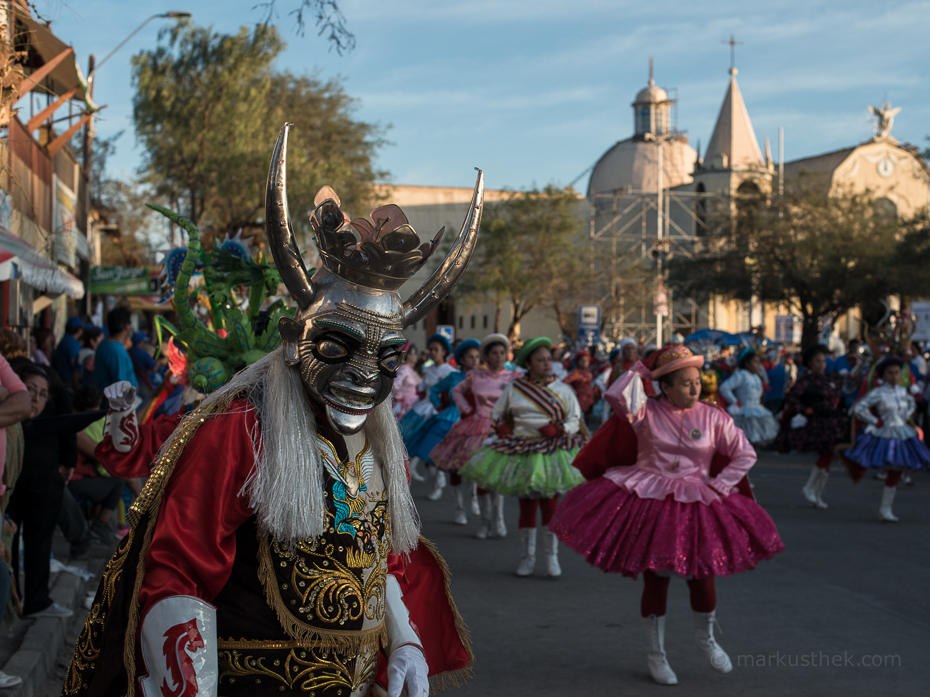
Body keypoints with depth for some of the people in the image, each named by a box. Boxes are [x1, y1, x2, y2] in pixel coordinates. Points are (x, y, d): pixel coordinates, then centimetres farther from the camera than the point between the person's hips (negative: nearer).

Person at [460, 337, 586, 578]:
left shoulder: (563, 390, 4)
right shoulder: (513, 389, 8)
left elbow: (575, 421, 3)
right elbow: (497, 415, 18)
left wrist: (558, 429, -14)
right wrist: (502, 429, -1)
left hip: (552, 452, -1)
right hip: (521, 452, 1)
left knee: (549, 503, -7)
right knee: (527, 506, 4)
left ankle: (552, 558, 4)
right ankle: (527, 558, 15)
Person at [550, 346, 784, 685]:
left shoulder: (713, 418, -1)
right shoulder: (647, 412, -4)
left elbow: (746, 454, 4)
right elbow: (615, 396, -24)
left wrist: (719, 485, -5)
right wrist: (638, 372, -9)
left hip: (695, 504, 1)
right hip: (649, 503, -1)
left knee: (701, 576, 3)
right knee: (656, 578, 4)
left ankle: (706, 638, 34)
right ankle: (655, 654, 20)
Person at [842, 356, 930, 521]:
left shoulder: (903, 391, 6)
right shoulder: (878, 393, -11)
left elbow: (912, 404, 28)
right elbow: (859, 408, -18)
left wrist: (906, 418, 11)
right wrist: (876, 422, -14)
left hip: (902, 436, 5)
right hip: (883, 436, -5)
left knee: (895, 473, 7)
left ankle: (885, 509, 16)